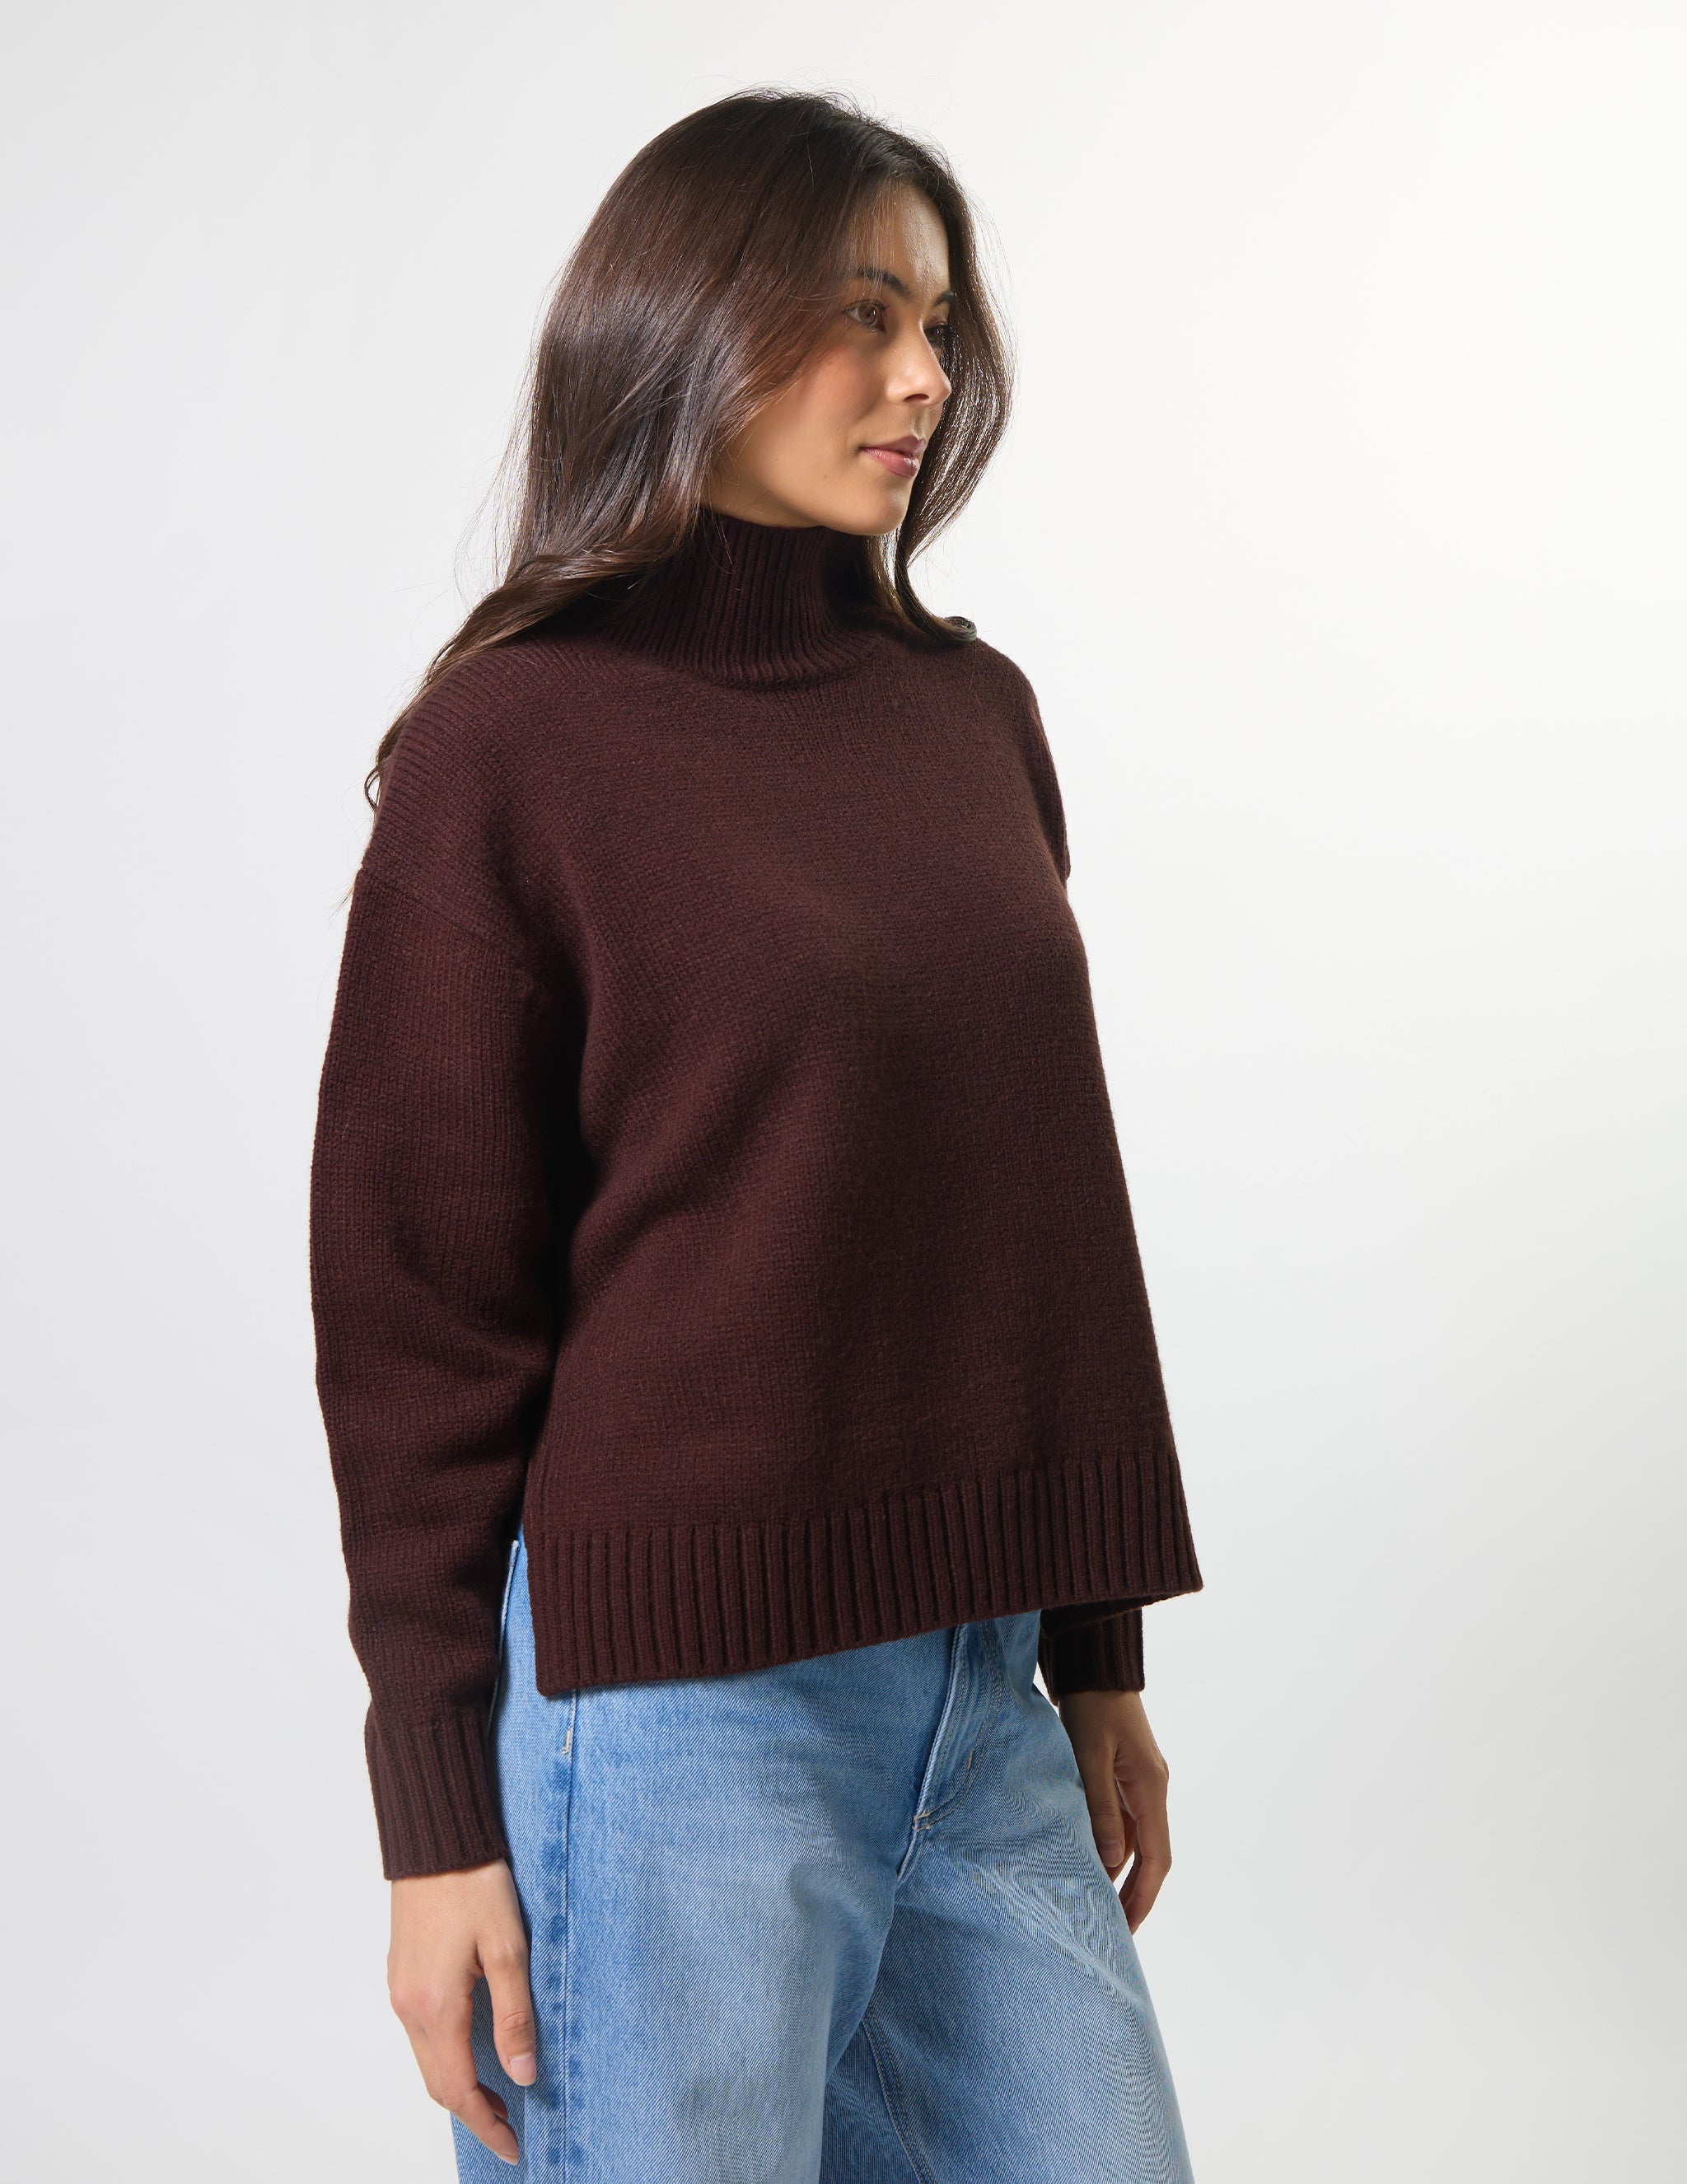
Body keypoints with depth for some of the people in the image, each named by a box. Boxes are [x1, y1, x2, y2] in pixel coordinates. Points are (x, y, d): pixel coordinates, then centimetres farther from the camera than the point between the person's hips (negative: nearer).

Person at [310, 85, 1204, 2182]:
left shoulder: (976, 715, 9)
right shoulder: (513, 743, -7)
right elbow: (413, 1305, -6)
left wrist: (1099, 1656, 14)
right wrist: (437, 1819, -7)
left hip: (978, 1691, 6)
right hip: (666, 1703, -5)